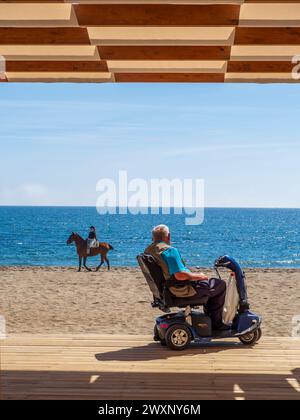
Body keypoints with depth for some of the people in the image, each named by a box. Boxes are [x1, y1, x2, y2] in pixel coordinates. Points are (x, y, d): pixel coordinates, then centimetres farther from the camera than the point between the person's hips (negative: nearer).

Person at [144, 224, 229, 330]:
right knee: (220, 285, 4)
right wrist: (198, 276, -13)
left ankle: (209, 318, 34)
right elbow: (180, 275, -31)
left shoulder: (148, 251, 5)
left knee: (208, 282, 29)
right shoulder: (170, 250, -24)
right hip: (182, 289, -10)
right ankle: (216, 324, 12)